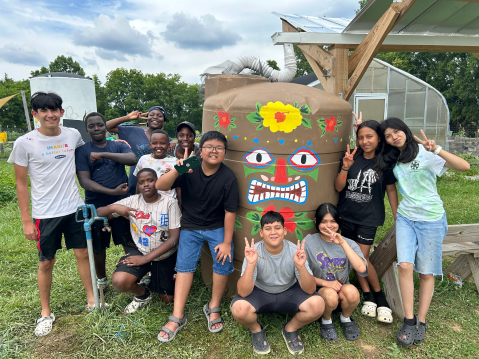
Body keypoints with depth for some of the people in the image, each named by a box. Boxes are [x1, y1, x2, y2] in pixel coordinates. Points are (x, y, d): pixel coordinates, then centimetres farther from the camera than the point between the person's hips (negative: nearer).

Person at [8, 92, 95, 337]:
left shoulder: (73, 135, -1)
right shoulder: (25, 143, -8)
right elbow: (21, 183, -3)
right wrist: (26, 220, -5)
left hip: (75, 208, 3)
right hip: (45, 214, -2)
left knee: (83, 254, 10)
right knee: (46, 262, 9)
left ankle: (92, 301, 27)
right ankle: (46, 313, 28)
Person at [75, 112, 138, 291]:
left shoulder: (118, 146, 3)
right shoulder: (82, 150, -1)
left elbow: (133, 159, -18)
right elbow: (84, 181, -10)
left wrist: (103, 154, -25)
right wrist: (112, 191, -21)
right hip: (95, 205, 0)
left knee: (129, 242, 8)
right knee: (98, 246, 13)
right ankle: (101, 280, 36)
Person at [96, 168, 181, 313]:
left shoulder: (169, 203, -15)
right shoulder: (132, 201, -8)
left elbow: (174, 237, -18)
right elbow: (98, 213, -7)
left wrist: (146, 258, -20)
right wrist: (113, 207, -31)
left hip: (165, 255, -1)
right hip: (139, 251, 1)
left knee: (168, 299, 8)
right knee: (119, 281, -25)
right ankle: (143, 294, 10)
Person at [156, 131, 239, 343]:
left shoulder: (228, 178, -17)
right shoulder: (189, 170, -14)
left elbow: (230, 212, -12)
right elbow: (160, 186, -22)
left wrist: (227, 242, -11)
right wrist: (177, 170, -39)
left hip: (217, 227, -1)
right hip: (190, 226, 1)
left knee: (224, 261, -16)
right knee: (184, 265, -4)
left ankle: (213, 308, 7)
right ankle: (177, 317, 6)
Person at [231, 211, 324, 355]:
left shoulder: (295, 251, -19)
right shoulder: (254, 252, -22)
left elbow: (310, 290, -21)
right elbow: (243, 293, -28)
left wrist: (301, 266, -39)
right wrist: (250, 264, -42)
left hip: (289, 292, 2)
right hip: (260, 293, -1)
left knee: (318, 304, -26)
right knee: (239, 308, -32)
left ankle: (290, 329, 6)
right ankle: (256, 330, 6)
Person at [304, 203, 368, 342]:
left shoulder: (348, 243, -1)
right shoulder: (309, 242, -7)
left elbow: (362, 269, -21)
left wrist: (343, 243, -25)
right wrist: (325, 283, -19)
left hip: (342, 291, 2)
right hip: (318, 291, -2)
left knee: (351, 291, -31)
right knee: (330, 294, -34)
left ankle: (345, 318, 3)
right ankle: (326, 320, 1)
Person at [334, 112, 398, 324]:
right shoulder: (351, 158, -4)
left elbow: (391, 189, 3)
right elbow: (338, 187, -5)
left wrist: (397, 217, 4)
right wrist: (345, 168, -22)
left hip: (368, 217, -3)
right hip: (346, 215, 3)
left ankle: (379, 295, 19)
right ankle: (367, 295, 27)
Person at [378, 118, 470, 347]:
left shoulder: (424, 152, -10)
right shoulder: (392, 159, 5)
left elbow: (464, 167, -18)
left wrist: (436, 149, -32)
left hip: (431, 219, -3)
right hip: (405, 218, 3)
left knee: (426, 272, 5)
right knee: (405, 266, -11)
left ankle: (421, 321, 18)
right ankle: (409, 320, 1)